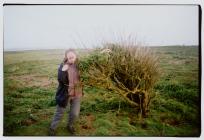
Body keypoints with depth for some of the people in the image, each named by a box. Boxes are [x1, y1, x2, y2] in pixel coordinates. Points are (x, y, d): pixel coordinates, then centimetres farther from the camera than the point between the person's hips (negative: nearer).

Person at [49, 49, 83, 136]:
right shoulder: (63, 66, -13)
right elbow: (61, 80, -24)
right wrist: (63, 70, -34)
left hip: (76, 94, 3)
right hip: (65, 94, -3)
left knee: (75, 113, 13)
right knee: (59, 113, 12)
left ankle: (70, 125, 42)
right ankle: (52, 128, 34)